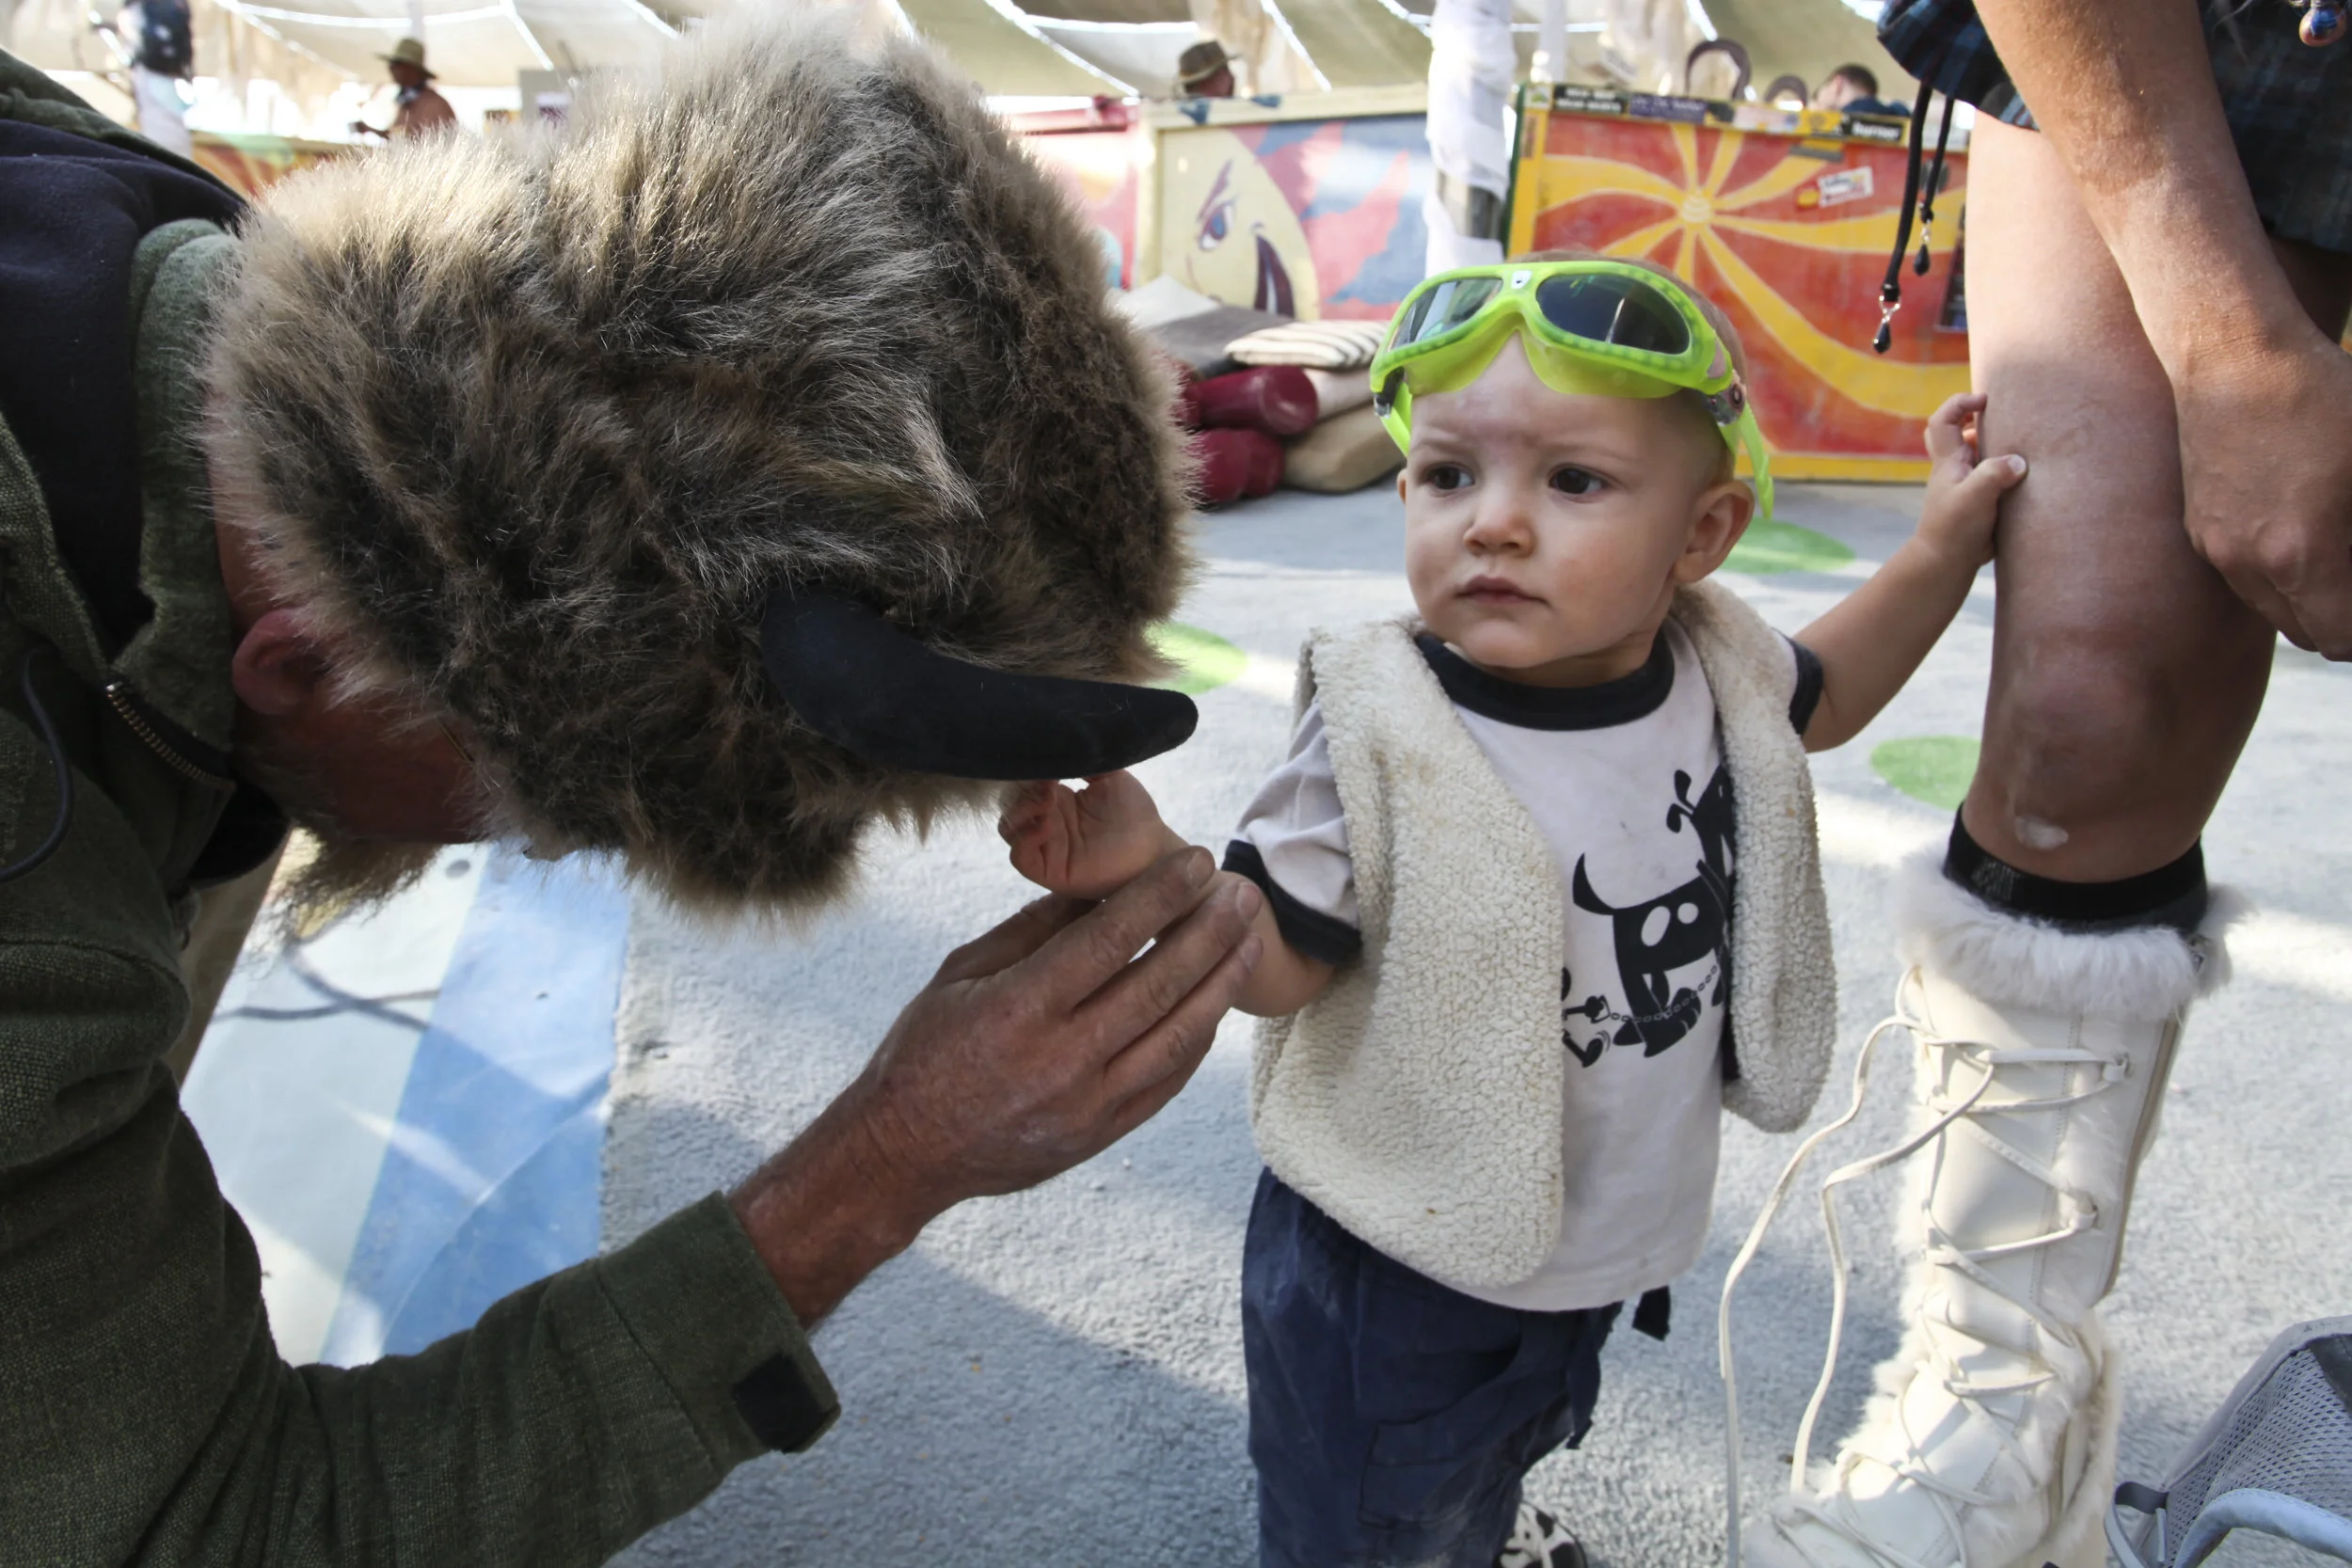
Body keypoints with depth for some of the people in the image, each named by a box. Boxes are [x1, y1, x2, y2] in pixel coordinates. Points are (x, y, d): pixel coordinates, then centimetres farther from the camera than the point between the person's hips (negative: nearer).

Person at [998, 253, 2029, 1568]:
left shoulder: (1715, 671, -12)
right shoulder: (1386, 744, -29)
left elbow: (1817, 699, 12)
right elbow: (1282, 958, -21)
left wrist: (1945, 549, 3)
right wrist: (1159, 874, -40)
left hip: (1605, 1247, 6)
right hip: (1397, 1270, -5)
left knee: (1508, 1444, 35)